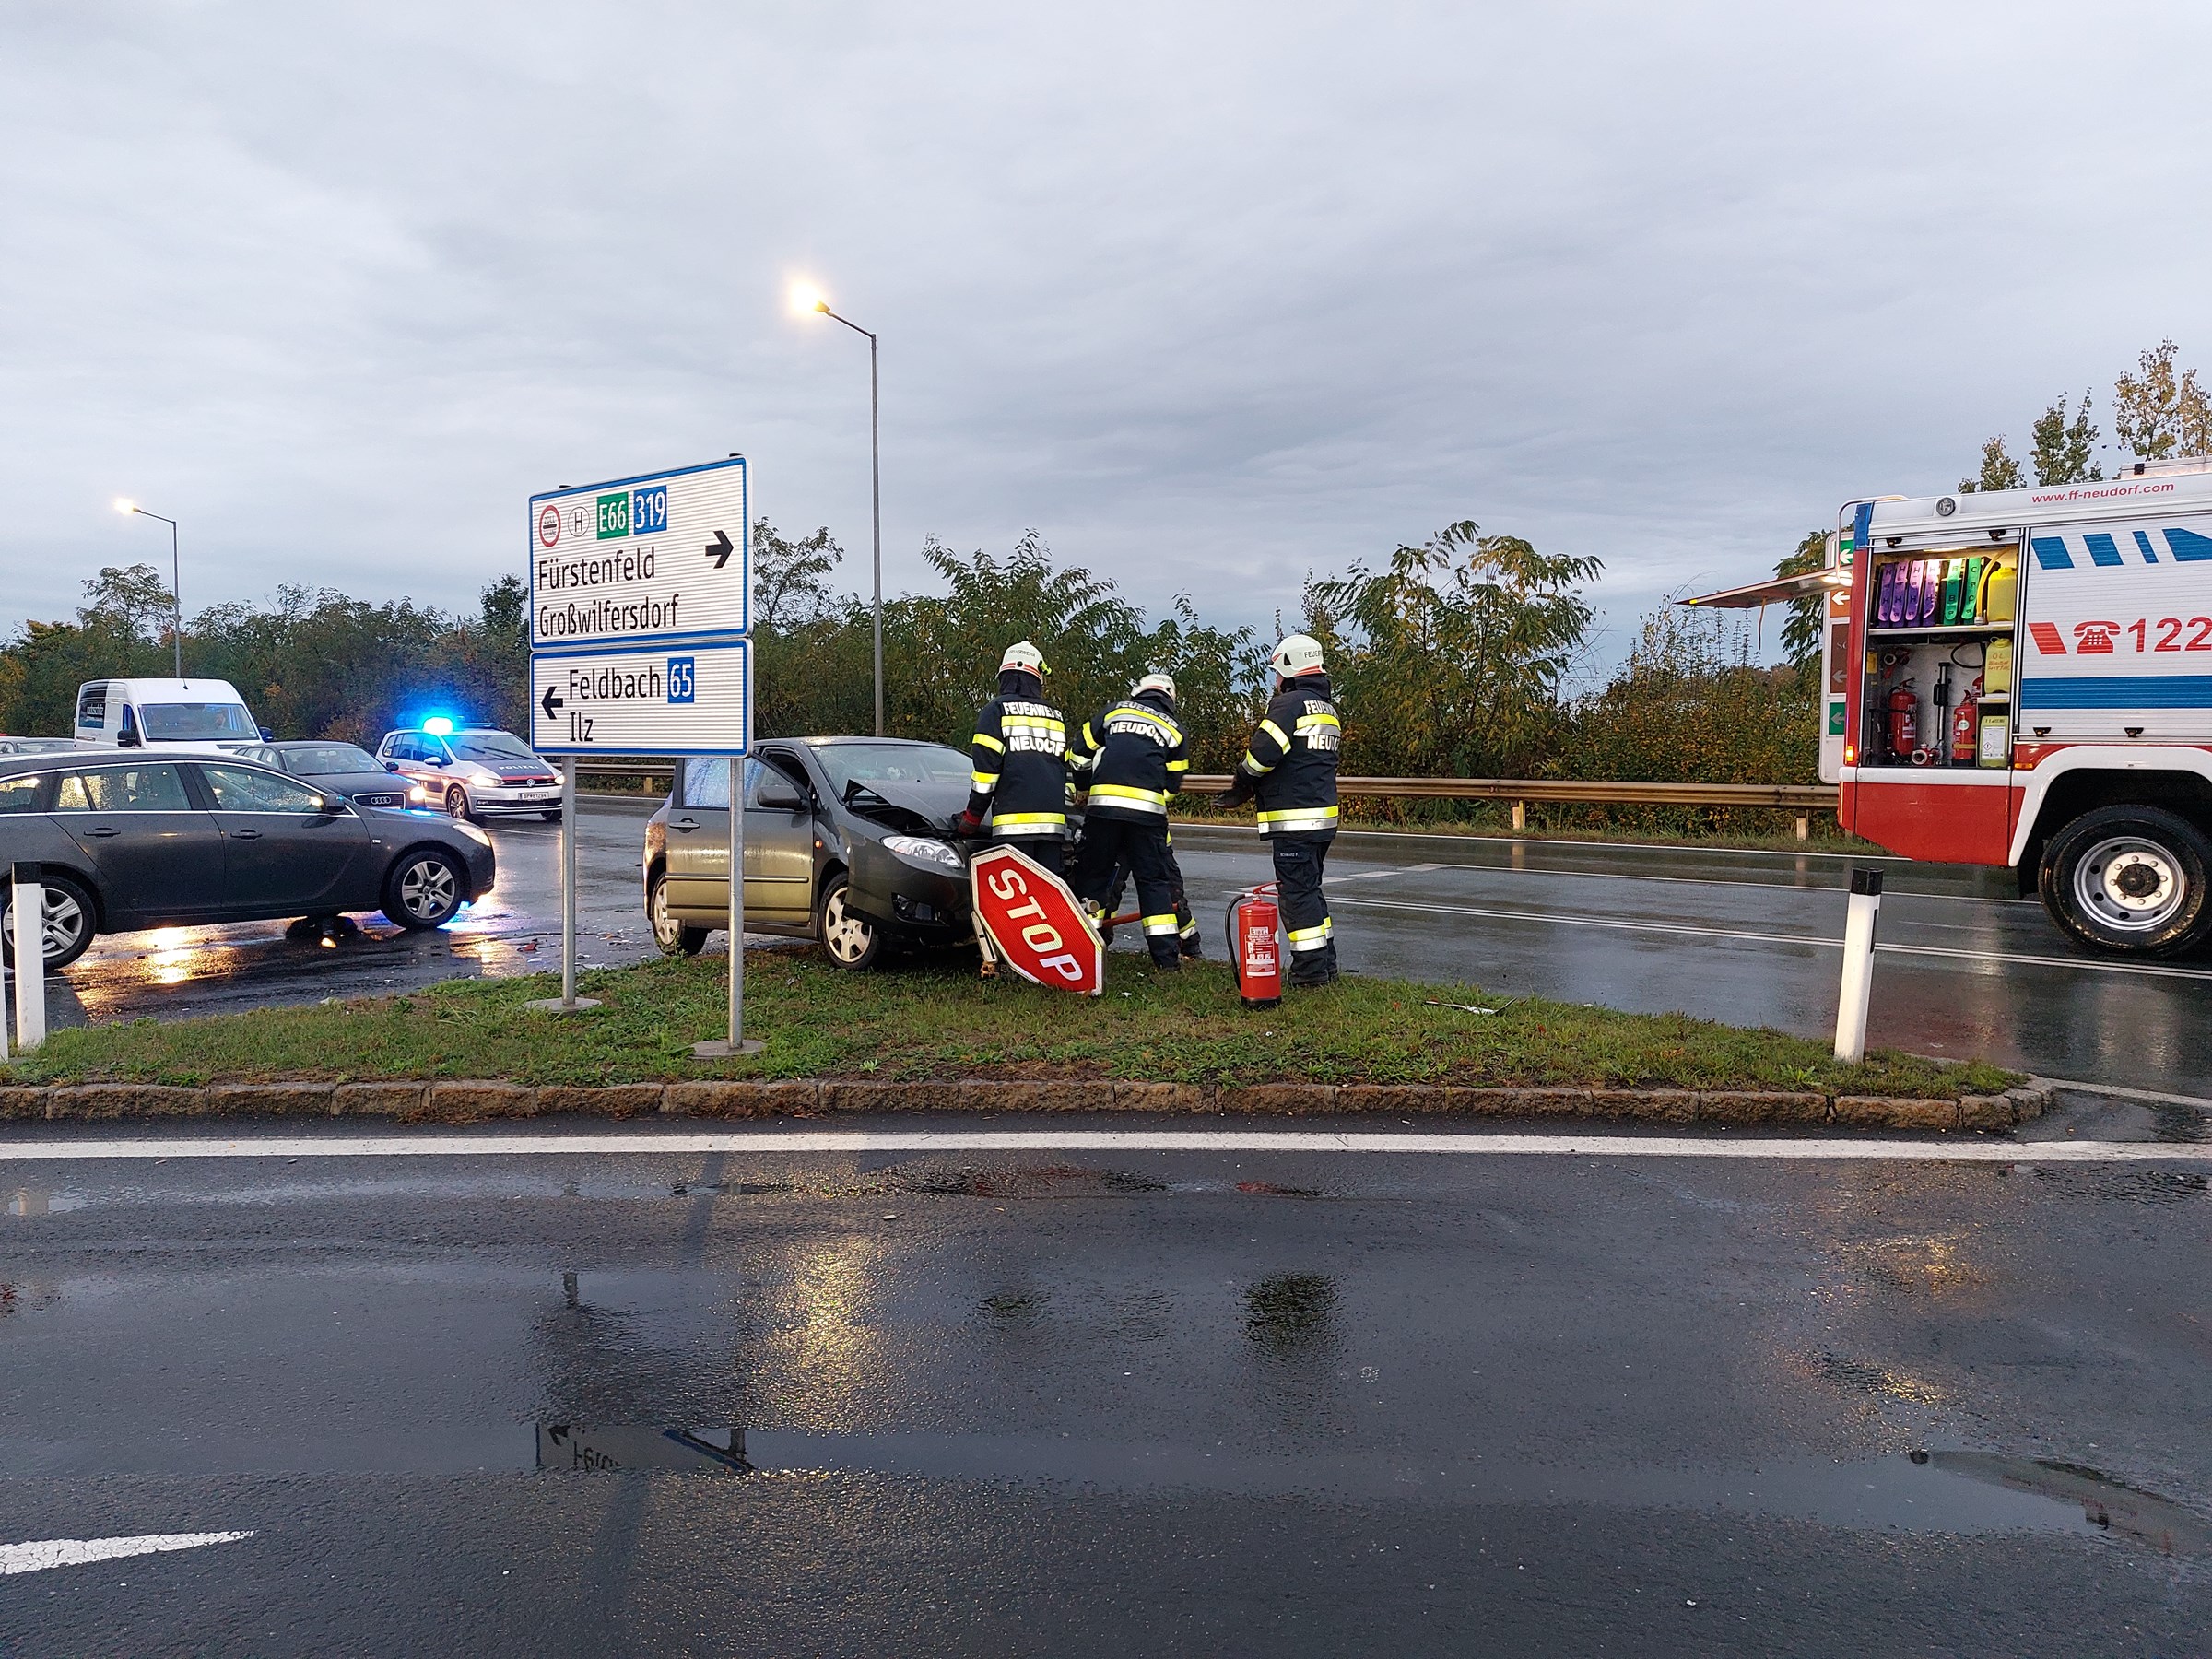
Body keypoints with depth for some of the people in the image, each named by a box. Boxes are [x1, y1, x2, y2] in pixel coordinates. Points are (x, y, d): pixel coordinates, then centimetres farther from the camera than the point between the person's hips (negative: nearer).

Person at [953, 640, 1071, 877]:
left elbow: (985, 767, -4)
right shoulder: (1055, 716, 20)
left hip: (1013, 820, -5)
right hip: (1053, 820, 5)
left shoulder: (997, 710, 3)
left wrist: (972, 818, 4)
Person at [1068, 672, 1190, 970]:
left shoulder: (1116, 711, 18)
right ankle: (1167, 956, 6)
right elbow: (1172, 783, 14)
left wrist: (1082, 789, 30)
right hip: (1148, 811, 0)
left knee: (1092, 875, 10)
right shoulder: (1176, 730, 17)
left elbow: (1080, 751, 16)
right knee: (1154, 880, 8)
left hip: (1103, 804, 0)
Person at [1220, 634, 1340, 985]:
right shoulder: (1328, 709, 19)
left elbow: (1264, 751, -21)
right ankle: (1326, 965, 22)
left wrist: (1242, 785, 0)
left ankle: (1311, 971, -2)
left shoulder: (1290, 703, -11)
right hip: (1324, 816, 9)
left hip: (1294, 820, -9)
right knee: (1311, 889, 18)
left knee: (1296, 893, -4)